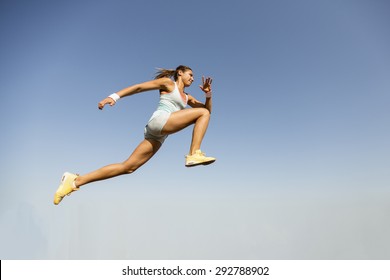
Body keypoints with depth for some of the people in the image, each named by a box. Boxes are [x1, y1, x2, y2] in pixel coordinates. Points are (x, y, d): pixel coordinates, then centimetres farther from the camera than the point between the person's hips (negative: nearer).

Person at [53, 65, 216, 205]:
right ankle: (194, 154, -22)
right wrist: (115, 96, -6)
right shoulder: (168, 82, 11)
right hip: (159, 121, -7)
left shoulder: (187, 98, 31)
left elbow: (208, 108, 32)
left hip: (158, 136, 7)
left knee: (128, 167, 0)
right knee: (202, 113, -6)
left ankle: (75, 181, 5)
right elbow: (138, 87, 5)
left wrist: (208, 94, 12)